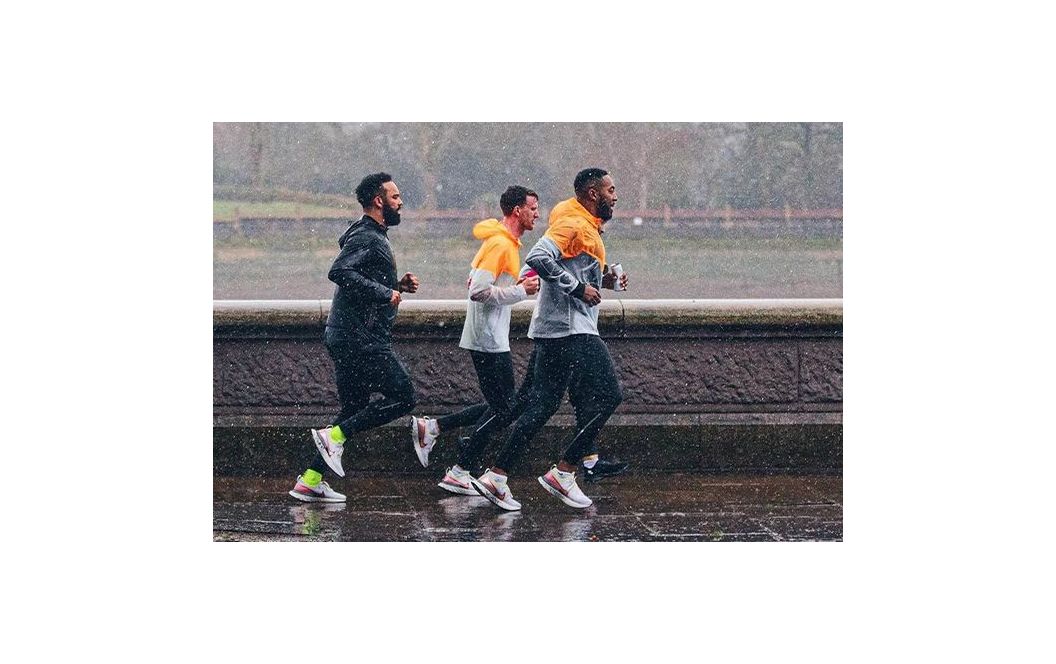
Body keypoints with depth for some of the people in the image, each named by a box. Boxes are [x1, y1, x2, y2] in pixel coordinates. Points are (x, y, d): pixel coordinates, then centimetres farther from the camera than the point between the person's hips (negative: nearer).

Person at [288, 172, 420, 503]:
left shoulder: (373, 236, 20)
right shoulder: (366, 237, -12)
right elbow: (339, 271, -28)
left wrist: (396, 284, 15)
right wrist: (384, 293, -25)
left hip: (347, 339, 10)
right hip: (359, 339, -10)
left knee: (354, 412, 13)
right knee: (403, 397, -9)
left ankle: (310, 481, 12)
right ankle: (334, 436, -10)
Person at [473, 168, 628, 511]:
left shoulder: (585, 226, 20)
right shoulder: (574, 224, -12)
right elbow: (538, 257, -26)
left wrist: (602, 280, 13)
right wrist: (578, 287, -22)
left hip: (554, 329, 10)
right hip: (571, 328, -10)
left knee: (542, 406, 9)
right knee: (608, 395, -10)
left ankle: (496, 476, 6)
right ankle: (563, 472, -9)